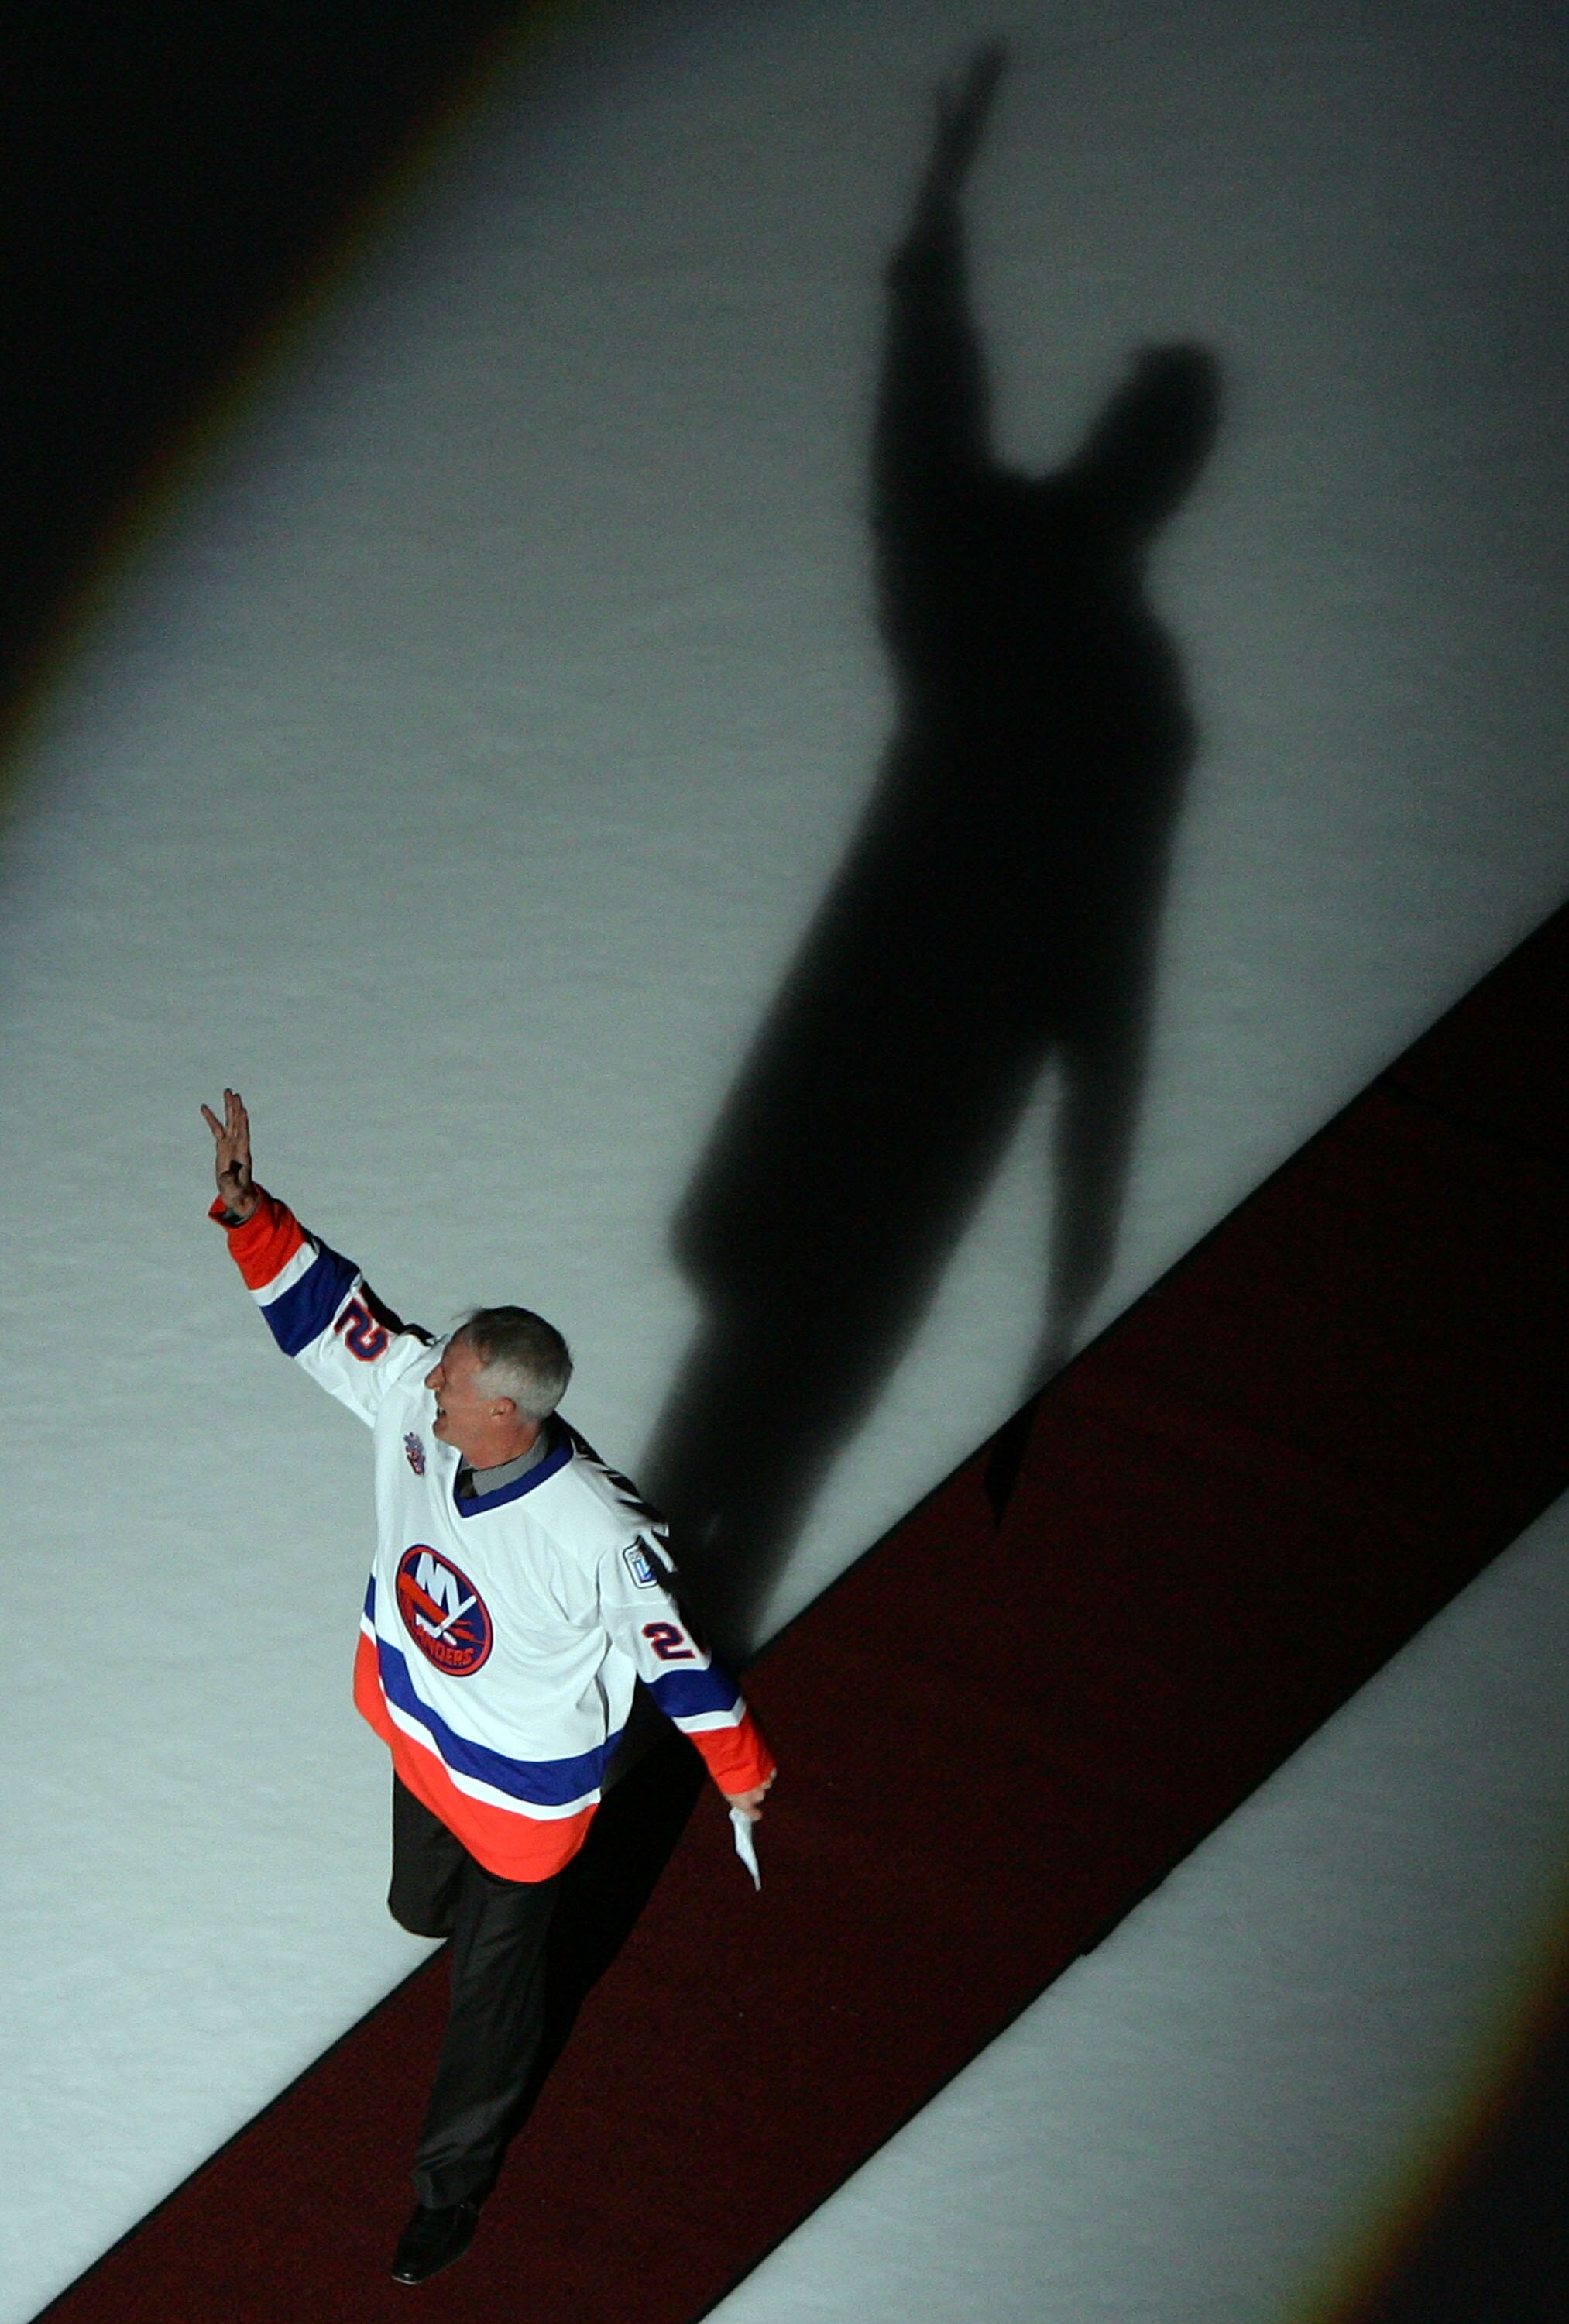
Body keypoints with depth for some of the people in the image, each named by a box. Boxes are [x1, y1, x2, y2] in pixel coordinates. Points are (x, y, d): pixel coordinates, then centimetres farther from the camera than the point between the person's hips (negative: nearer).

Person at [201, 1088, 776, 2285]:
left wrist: (739, 1768, -10)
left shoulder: (596, 1535, -38)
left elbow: (673, 1648, -24)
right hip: (414, 1733, 5)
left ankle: (454, 2178, 40)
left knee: (492, 1981, 16)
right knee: (422, 1906, 32)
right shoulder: (411, 1398, -24)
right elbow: (325, 1303, -12)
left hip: (522, 1777, -5)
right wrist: (247, 1209, -26)